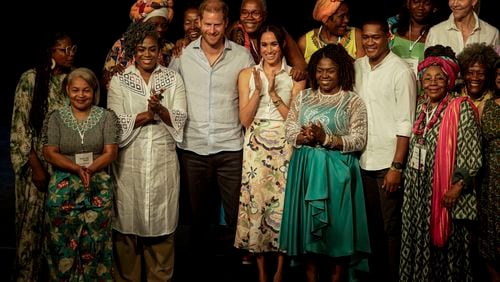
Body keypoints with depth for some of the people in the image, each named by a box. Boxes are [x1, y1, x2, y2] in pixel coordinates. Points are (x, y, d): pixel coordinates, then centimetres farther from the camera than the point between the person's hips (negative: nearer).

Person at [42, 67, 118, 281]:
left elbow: (110, 153, -2)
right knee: (63, 243, 1)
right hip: (63, 189, 0)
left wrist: (89, 170, -18)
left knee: (94, 243, 0)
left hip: (98, 187, 0)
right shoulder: (56, 117, 6)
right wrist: (77, 169, -16)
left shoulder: (107, 117, 4)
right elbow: (50, 153, -2)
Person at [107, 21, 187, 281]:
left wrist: (160, 110, -21)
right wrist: (146, 115, -17)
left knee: (161, 222, 5)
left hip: (163, 160, 1)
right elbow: (116, 122, -5)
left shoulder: (173, 78, 6)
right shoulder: (119, 81, 3)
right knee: (128, 221, 4)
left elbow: (180, 119, -2)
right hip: (129, 161, -1)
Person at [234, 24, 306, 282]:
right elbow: (244, 119, 1)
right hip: (256, 149, 1)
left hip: (284, 147, -1)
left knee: (283, 204, -2)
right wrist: (259, 90, -12)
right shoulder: (247, 74, 7)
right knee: (255, 203, 0)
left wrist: (273, 92, -12)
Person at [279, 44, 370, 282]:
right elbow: (289, 132, 6)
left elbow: (359, 140, -9)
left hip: (336, 171, -3)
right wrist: (304, 137, -15)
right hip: (305, 169, 3)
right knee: (308, 226, 8)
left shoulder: (353, 101, -2)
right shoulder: (303, 97, 10)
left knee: (336, 227, 1)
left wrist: (326, 139, -19)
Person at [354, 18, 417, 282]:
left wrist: (396, 166, -14)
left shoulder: (401, 71, -9)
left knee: (391, 226, 3)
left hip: (388, 162, -5)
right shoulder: (357, 67, 7)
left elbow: (405, 124, -11)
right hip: (363, 160, 5)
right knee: (371, 224, 14)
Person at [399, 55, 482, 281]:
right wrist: (410, 182, 13)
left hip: (446, 194, -6)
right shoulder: (422, 108, 10)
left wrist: (458, 186, -19)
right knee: (419, 243, 12)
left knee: (446, 246, 3)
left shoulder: (461, 107, -9)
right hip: (419, 191, 6)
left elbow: (472, 154, -14)